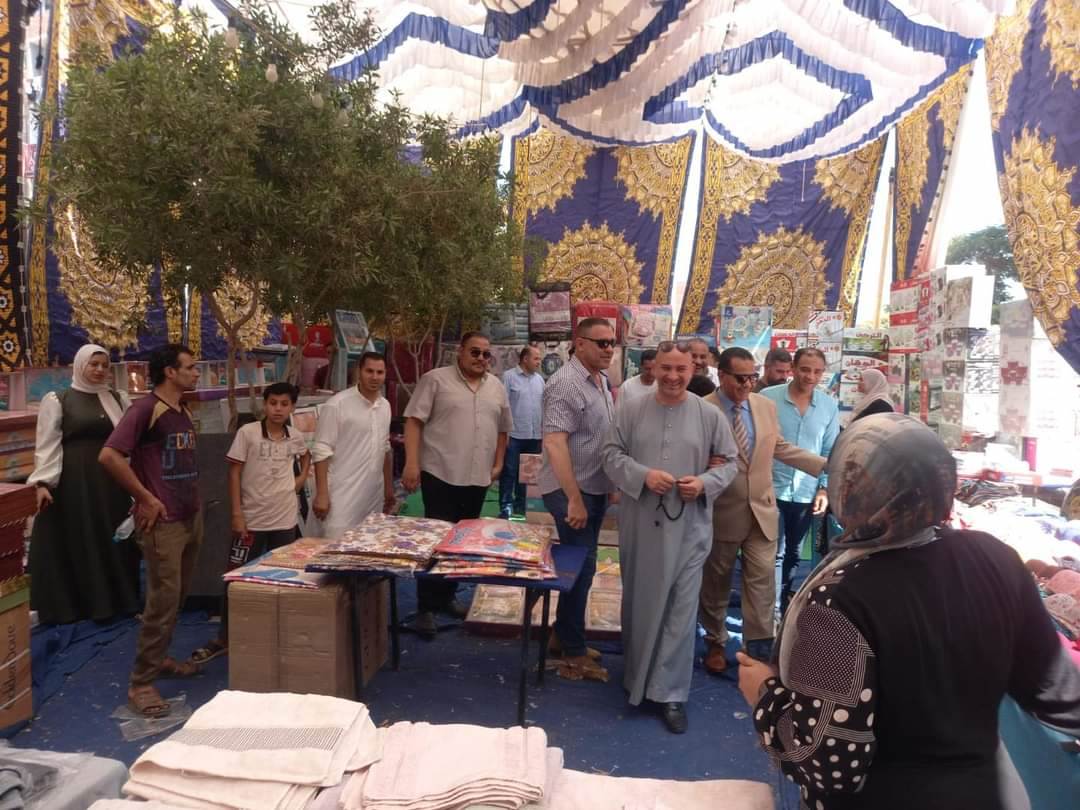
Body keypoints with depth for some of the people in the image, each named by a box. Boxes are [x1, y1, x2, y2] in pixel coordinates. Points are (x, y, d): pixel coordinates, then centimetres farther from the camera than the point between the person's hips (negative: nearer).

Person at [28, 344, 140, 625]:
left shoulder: (118, 399, 10)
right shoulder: (57, 401, -1)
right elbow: (46, 444, -5)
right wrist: (42, 482, -14)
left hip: (111, 479, 4)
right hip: (74, 480, -3)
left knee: (114, 539, 9)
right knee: (78, 543, 4)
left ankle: (119, 599, 21)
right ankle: (78, 603, 16)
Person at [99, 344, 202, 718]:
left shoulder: (184, 412, 11)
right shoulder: (145, 409, -15)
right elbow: (109, 456, -24)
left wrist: (195, 502, 14)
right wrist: (145, 498, -18)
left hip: (191, 517, 8)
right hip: (164, 521, -8)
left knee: (178, 596, 17)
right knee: (163, 600, -5)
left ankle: (159, 658, 33)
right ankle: (141, 683, 6)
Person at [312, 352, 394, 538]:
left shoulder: (385, 406, 10)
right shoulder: (336, 405, -12)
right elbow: (322, 451, -12)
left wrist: (389, 486, 19)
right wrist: (322, 494, -15)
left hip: (374, 495, 7)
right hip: (343, 495, -7)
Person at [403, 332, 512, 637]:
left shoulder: (497, 387, 11)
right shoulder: (435, 379, -5)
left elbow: (502, 428, 20)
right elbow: (414, 421, -8)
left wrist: (498, 464, 14)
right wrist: (411, 463, -16)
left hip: (478, 477, 6)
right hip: (441, 474, -5)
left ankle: (446, 597, 28)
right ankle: (425, 608, 7)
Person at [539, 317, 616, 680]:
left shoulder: (601, 380, 10)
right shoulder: (566, 384, -18)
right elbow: (554, 443, -25)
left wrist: (610, 485, 17)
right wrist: (574, 499, -27)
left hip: (595, 487, 9)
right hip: (571, 490, -9)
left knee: (582, 565, 16)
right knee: (581, 567, -3)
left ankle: (562, 635, 30)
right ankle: (573, 654, 10)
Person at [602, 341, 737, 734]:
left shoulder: (710, 415, 0)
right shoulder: (631, 410, 1)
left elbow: (728, 462, 5)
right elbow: (611, 454, 0)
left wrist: (705, 483, -15)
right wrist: (643, 475, -17)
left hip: (688, 527, -1)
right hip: (639, 524, 1)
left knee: (681, 609, 2)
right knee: (638, 603, 16)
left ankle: (670, 692, 13)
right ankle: (637, 676, 37)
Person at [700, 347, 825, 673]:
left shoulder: (766, 406, 3)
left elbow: (780, 448, 12)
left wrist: (826, 465, 8)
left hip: (762, 510, 4)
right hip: (721, 512, -3)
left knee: (762, 581, 5)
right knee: (716, 582, 13)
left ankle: (760, 650, 17)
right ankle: (715, 644, 32)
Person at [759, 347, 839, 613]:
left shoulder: (829, 406, -1)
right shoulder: (767, 398, -10)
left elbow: (831, 452, 5)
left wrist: (824, 488, -1)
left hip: (807, 493, 4)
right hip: (772, 489, -3)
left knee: (793, 554, 18)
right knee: (775, 554, 0)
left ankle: (784, 607, 35)